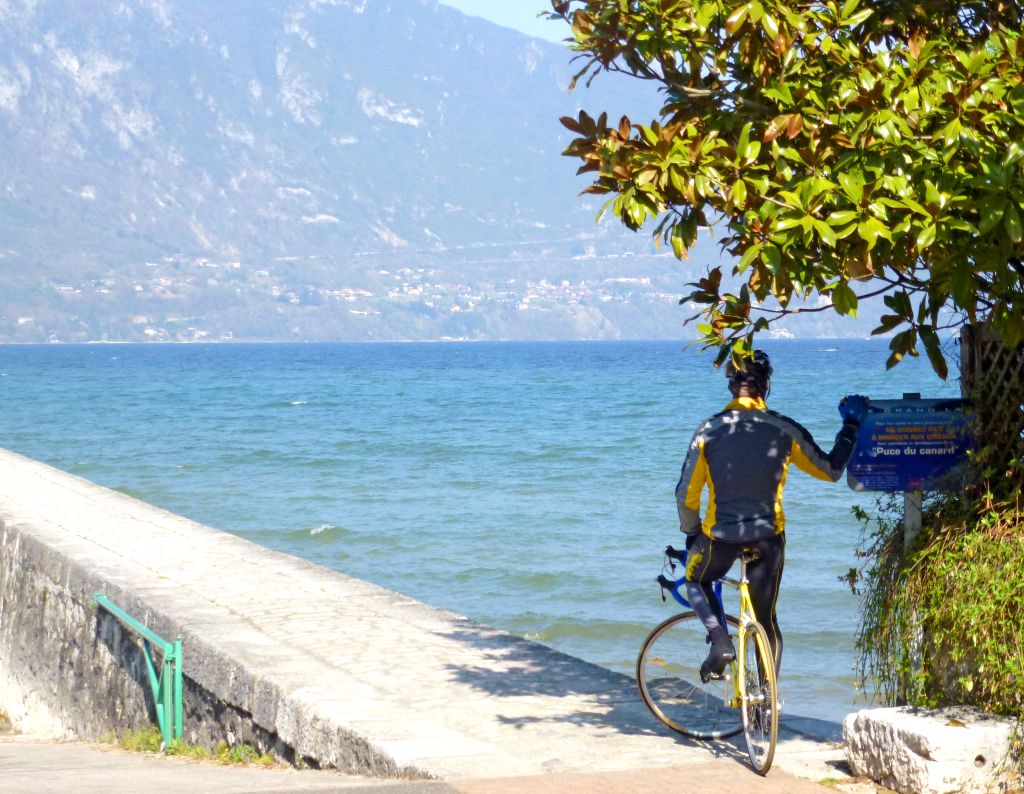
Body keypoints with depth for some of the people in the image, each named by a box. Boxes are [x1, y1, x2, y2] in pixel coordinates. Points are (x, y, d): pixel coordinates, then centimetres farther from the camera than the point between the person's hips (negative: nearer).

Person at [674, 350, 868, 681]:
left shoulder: (709, 430, -6)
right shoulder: (785, 430, -5)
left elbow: (686, 495, -3)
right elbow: (831, 470, 7)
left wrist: (691, 534, 14)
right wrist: (851, 426, 19)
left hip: (720, 535, -1)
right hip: (768, 536, 1)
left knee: (696, 581, 28)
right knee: (767, 620, 14)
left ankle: (720, 642, 3)